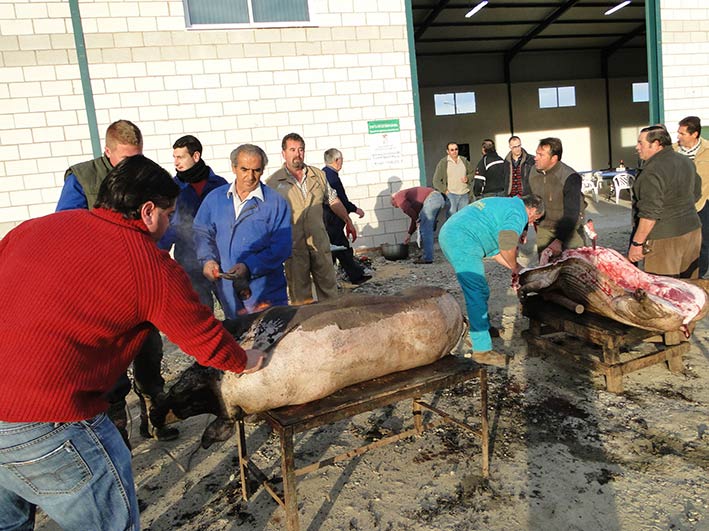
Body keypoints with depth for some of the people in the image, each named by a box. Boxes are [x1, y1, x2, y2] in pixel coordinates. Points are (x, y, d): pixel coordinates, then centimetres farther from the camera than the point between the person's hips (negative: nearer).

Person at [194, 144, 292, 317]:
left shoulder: (276, 202, -5)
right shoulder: (215, 198, 7)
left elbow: (282, 246, -10)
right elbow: (202, 232, 10)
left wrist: (249, 266, -21)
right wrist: (208, 259, -9)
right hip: (227, 289, 3)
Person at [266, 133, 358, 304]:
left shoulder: (318, 175, 7)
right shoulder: (273, 182, -3)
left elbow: (333, 200, 18)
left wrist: (348, 221, 18)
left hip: (319, 242, 3)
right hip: (293, 245, -3)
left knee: (328, 285, 11)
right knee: (299, 291, 6)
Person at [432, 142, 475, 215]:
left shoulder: (464, 160, 7)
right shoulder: (443, 163, -5)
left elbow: (472, 172, 19)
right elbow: (436, 181, -5)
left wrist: (468, 178, -2)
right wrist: (445, 190, -10)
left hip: (464, 194, 4)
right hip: (451, 194, -4)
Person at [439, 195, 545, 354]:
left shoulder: (505, 205, 29)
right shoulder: (519, 212, -2)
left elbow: (494, 247, 31)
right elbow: (507, 244, -18)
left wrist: (514, 268, 30)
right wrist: (515, 266, 2)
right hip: (462, 241, -11)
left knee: (480, 291, 23)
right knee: (477, 293, -9)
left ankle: (483, 328, 38)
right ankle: (482, 349, -7)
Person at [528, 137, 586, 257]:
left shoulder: (570, 177, -23)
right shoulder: (533, 172, -4)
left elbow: (571, 214, -28)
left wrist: (559, 240, -37)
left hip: (569, 228, -5)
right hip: (543, 228, 5)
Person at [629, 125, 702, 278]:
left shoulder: (653, 171, -19)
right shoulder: (686, 161, 10)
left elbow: (650, 213, -23)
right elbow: (696, 194, 21)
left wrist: (636, 243, -18)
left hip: (665, 239, -9)